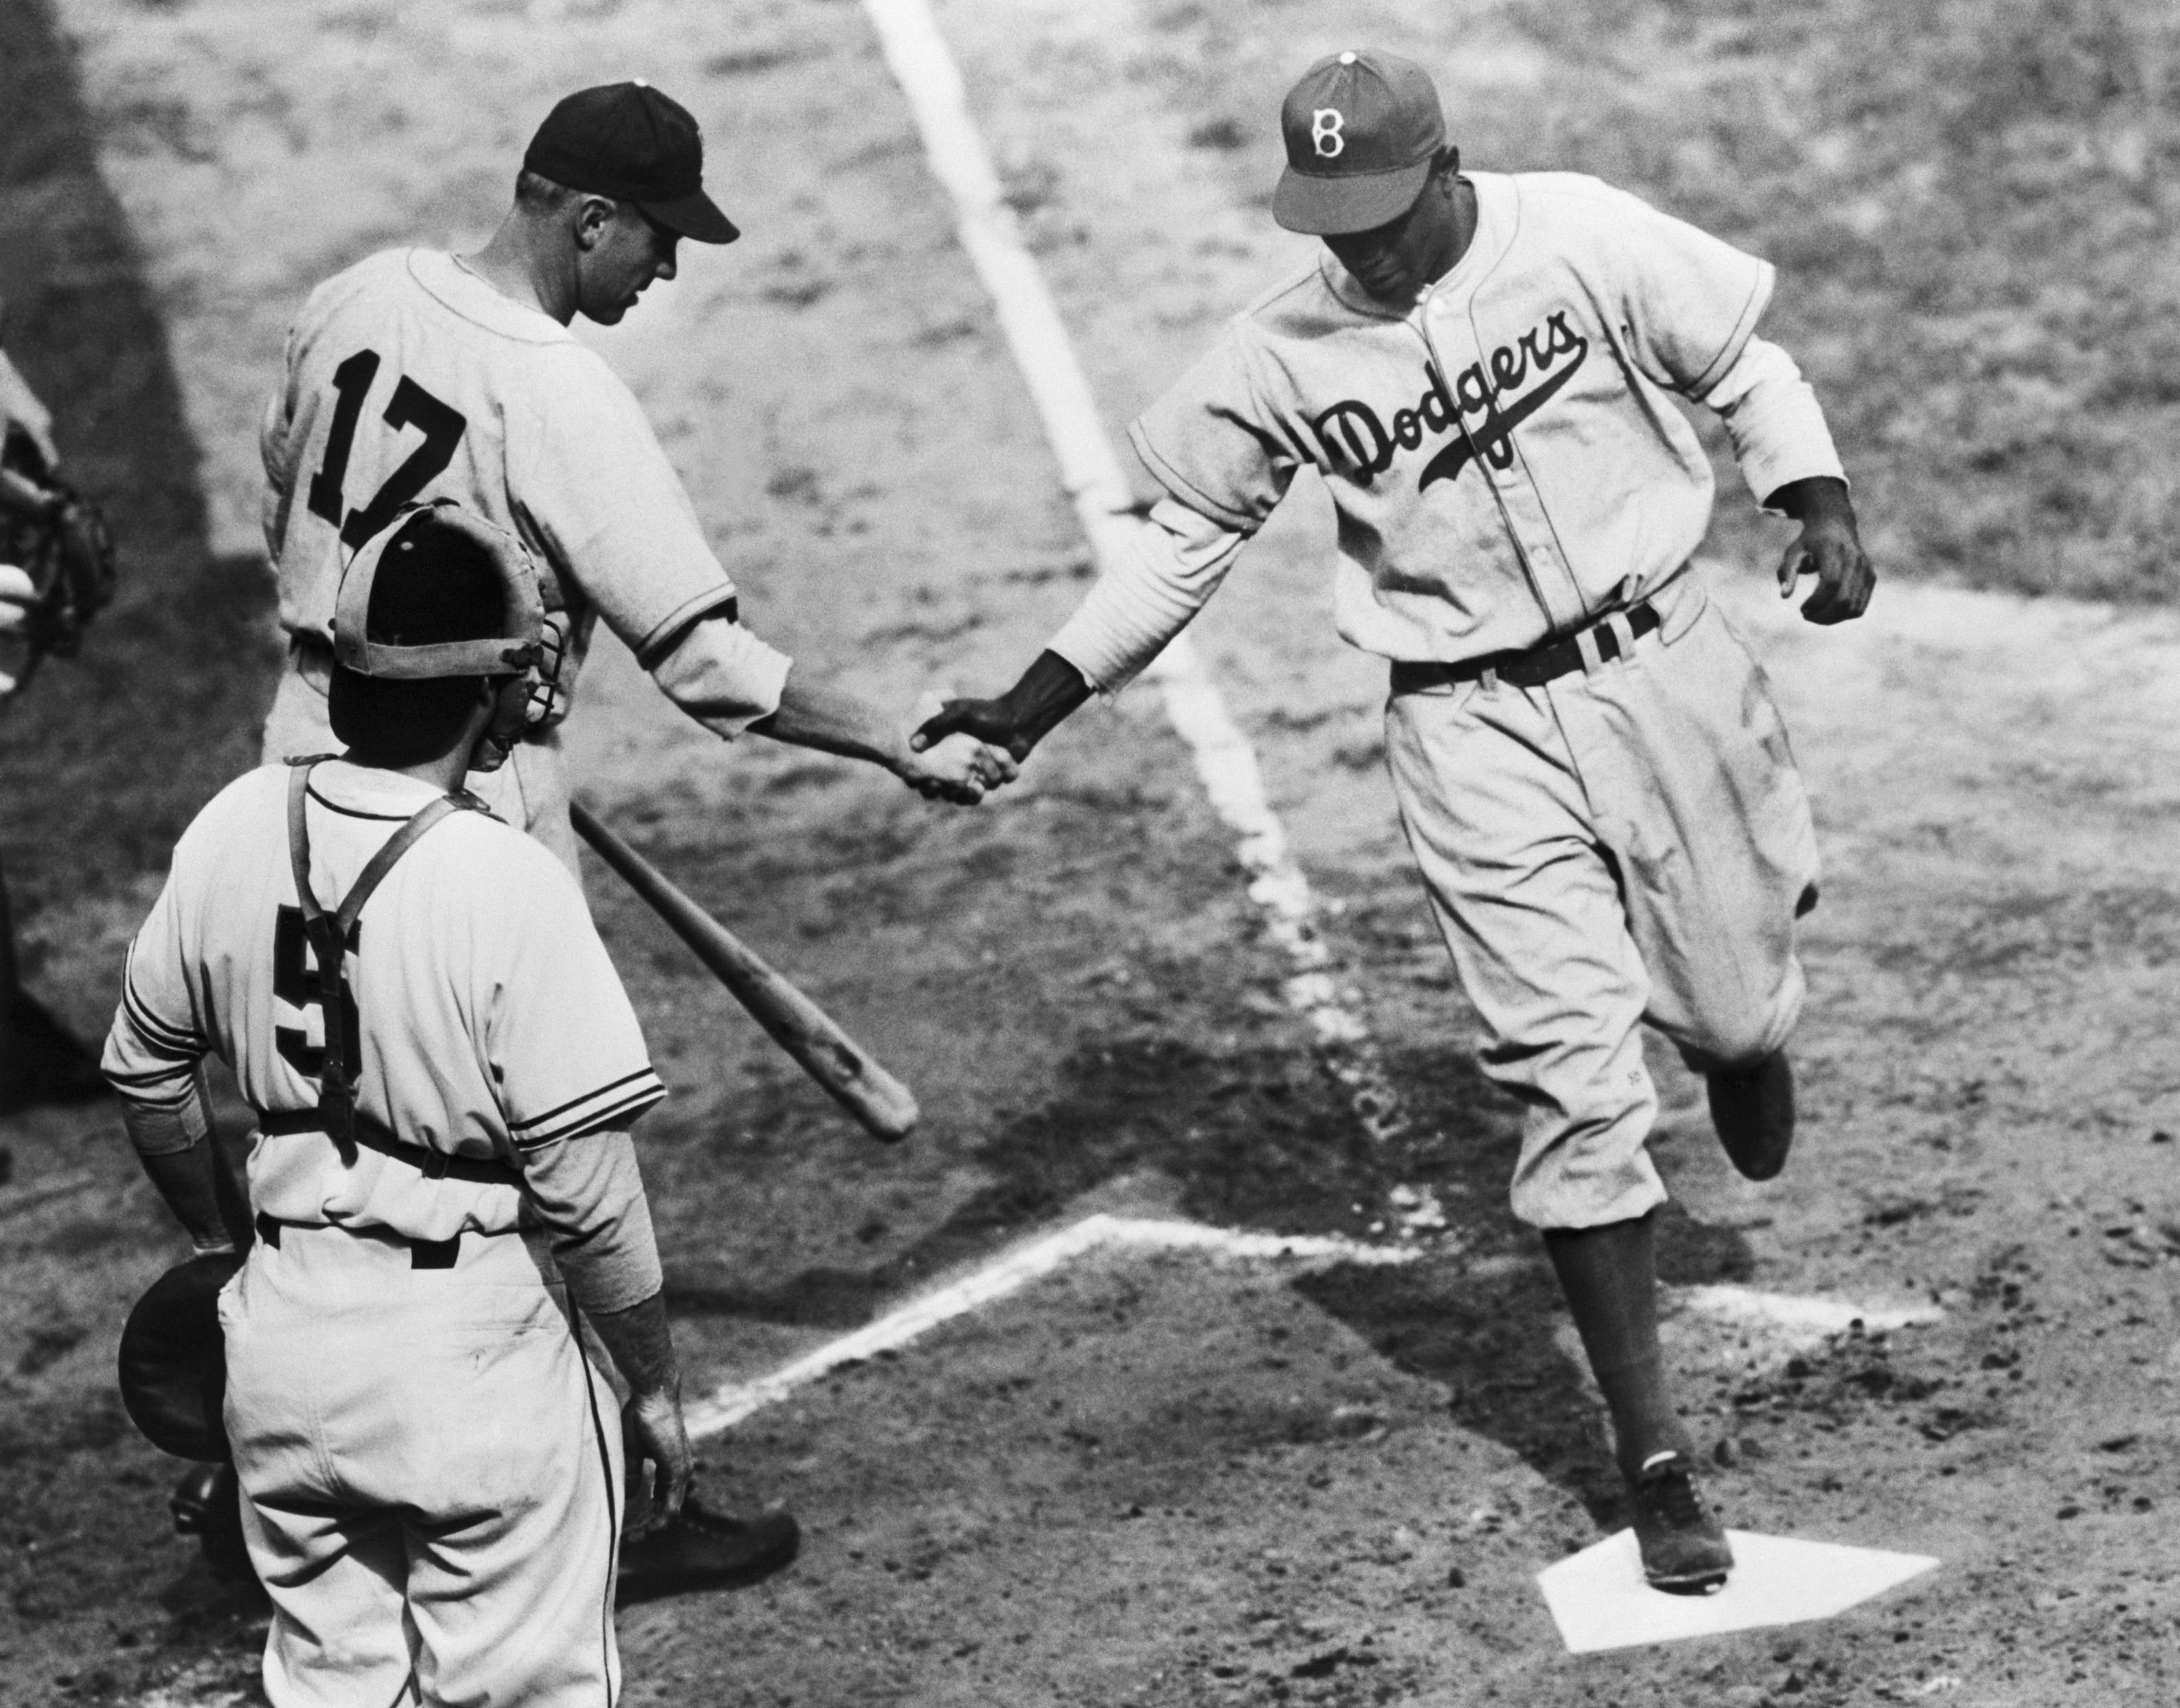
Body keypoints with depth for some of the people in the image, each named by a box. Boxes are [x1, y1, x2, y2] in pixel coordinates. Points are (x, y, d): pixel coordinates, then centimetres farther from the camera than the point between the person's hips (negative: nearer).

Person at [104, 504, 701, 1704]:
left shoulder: (236, 830, -3)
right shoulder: (508, 886, -20)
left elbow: (142, 1068, 10)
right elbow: (586, 1191, -18)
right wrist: (653, 1383, -4)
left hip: (284, 1331, 6)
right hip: (475, 1344, -6)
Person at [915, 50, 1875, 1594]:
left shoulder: (1582, 239, -10)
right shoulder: (1283, 355, -7)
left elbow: (1740, 364, 1)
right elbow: (1190, 536, 5)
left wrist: (1819, 503, -15)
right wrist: (1039, 701, 0)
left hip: (1658, 663, 1)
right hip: (1476, 727, 0)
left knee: (1734, 1002, 12)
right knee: (1574, 1081, -6)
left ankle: (1743, 1026, 55)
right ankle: (1656, 1460, 0)